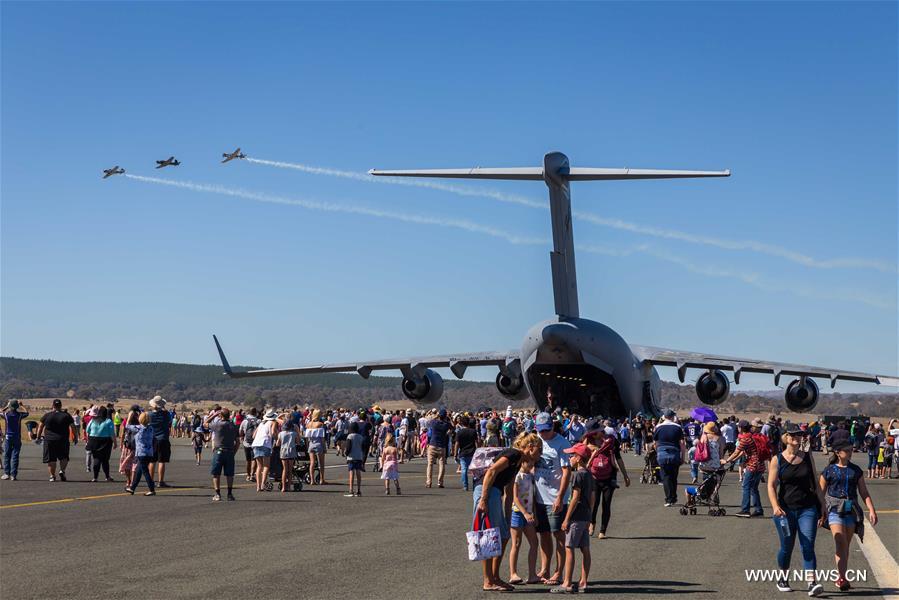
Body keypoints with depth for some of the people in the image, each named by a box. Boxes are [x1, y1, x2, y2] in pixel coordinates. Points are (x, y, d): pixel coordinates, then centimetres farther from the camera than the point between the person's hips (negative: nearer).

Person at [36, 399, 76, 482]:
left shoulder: (47, 416, 1)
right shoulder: (66, 415, 0)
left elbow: (40, 427, 6)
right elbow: (73, 427, 1)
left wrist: (38, 437, 16)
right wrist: (75, 437, 11)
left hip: (49, 440, 0)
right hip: (63, 441, 0)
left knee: (51, 459, 6)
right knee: (64, 457, 14)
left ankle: (52, 476, 4)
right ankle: (62, 470, -7)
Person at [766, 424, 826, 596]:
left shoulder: (808, 457, 7)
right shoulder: (777, 460, 0)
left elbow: (815, 483, 12)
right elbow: (771, 485, -5)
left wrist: (822, 507, 10)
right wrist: (775, 506, -20)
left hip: (808, 509, 1)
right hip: (786, 510, -1)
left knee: (808, 546, -9)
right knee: (787, 547, 8)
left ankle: (812, 583, -16)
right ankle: (782, 579, 29)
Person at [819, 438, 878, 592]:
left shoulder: (856, 470, 10)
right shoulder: (828, 471, 1)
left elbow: (864, 493, 11)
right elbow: (820, 494, 6)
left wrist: (871, 510, 0)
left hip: (851, 510, 3)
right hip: (834, 509, -3)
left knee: (845, 545, 9)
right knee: (840, 542, -17)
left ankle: (841, 578, 21)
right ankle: (842, 578, -20)